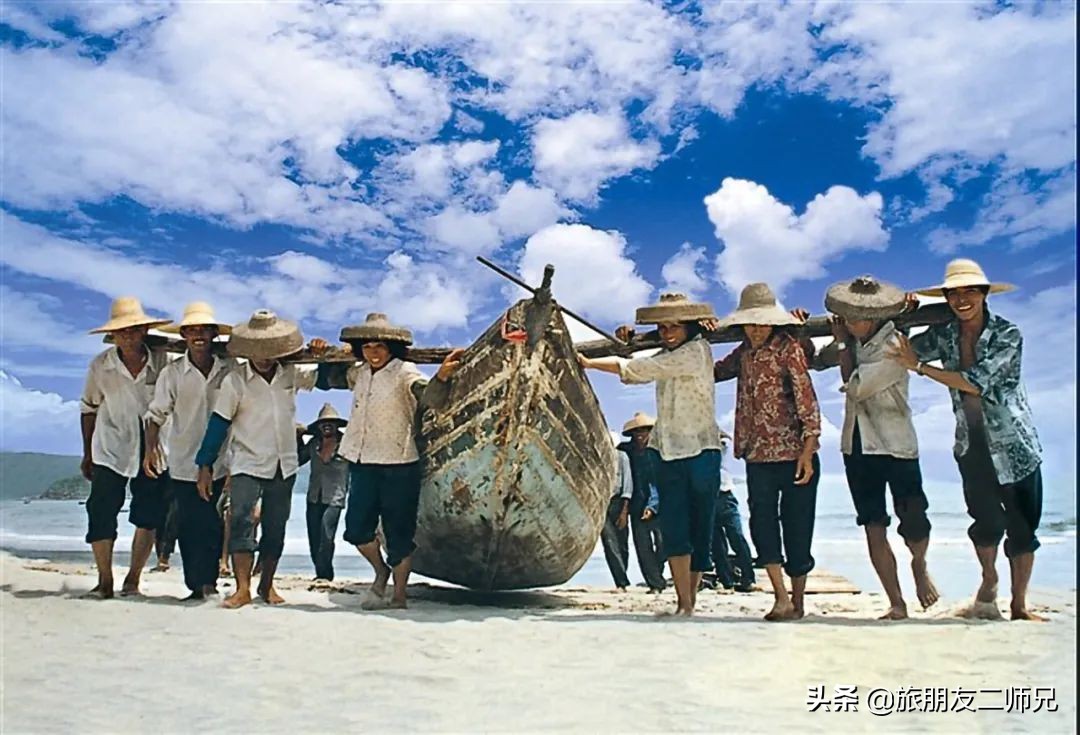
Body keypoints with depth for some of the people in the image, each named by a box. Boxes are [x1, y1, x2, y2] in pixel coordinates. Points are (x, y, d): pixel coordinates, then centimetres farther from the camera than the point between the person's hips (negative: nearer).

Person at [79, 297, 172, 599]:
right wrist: (87, 453, 11)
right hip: (110, 449, 1)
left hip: (152, 449, 0)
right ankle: (105, 581, 10)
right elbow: (89, 408, 10)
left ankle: (133, 579, 16)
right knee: (101, 512, -3)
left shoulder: (161, 361, -5)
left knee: (149, 516, 0)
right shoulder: (100, 365, -1)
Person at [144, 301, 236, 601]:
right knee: (189, 528, 4)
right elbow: (156, 413, 1)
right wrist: (150, 448, -8)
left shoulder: (230, 369, -2)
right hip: (184, 464, 0)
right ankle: (197, 585, 14)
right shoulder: (173, 372, -1)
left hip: (221, 462, 0)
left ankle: (208, 582, 16)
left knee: (214, 527, 4)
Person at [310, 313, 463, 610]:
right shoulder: (359, 374, 10)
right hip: (363, 463, 6)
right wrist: (324, 356, 14)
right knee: (356, 527, 7)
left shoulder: (404, 372, -10)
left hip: (398, 465, -6)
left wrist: (442, 377, -49)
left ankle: (400, 593, 16)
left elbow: (430, 398, -29)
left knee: (399, 531, 2)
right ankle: (381, 570, 33)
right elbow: (327, 380, 30)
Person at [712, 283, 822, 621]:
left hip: (794, 453, -5)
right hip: (758, 454, 5)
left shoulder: (788, 347, -7)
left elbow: (807, 400, -11)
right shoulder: (744, 353, 10)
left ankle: (797, 601, 16)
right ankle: (781, 597, -5)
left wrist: (807, 452, -16)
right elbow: (714, 372, 28)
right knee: (762, 521, -7)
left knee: (796, 527, 4)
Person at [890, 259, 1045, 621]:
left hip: (1014, 444, -2)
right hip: (972, 444, 2)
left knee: (1023, 527, 4)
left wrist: (919, 366, -23)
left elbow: (977, 383, -23)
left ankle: (1019, 604, 21)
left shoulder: (1007, 334, -13)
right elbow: (900, 351, 1)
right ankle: (989, 579, 32)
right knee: (987, 521, 2)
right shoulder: (945, 334, -1)